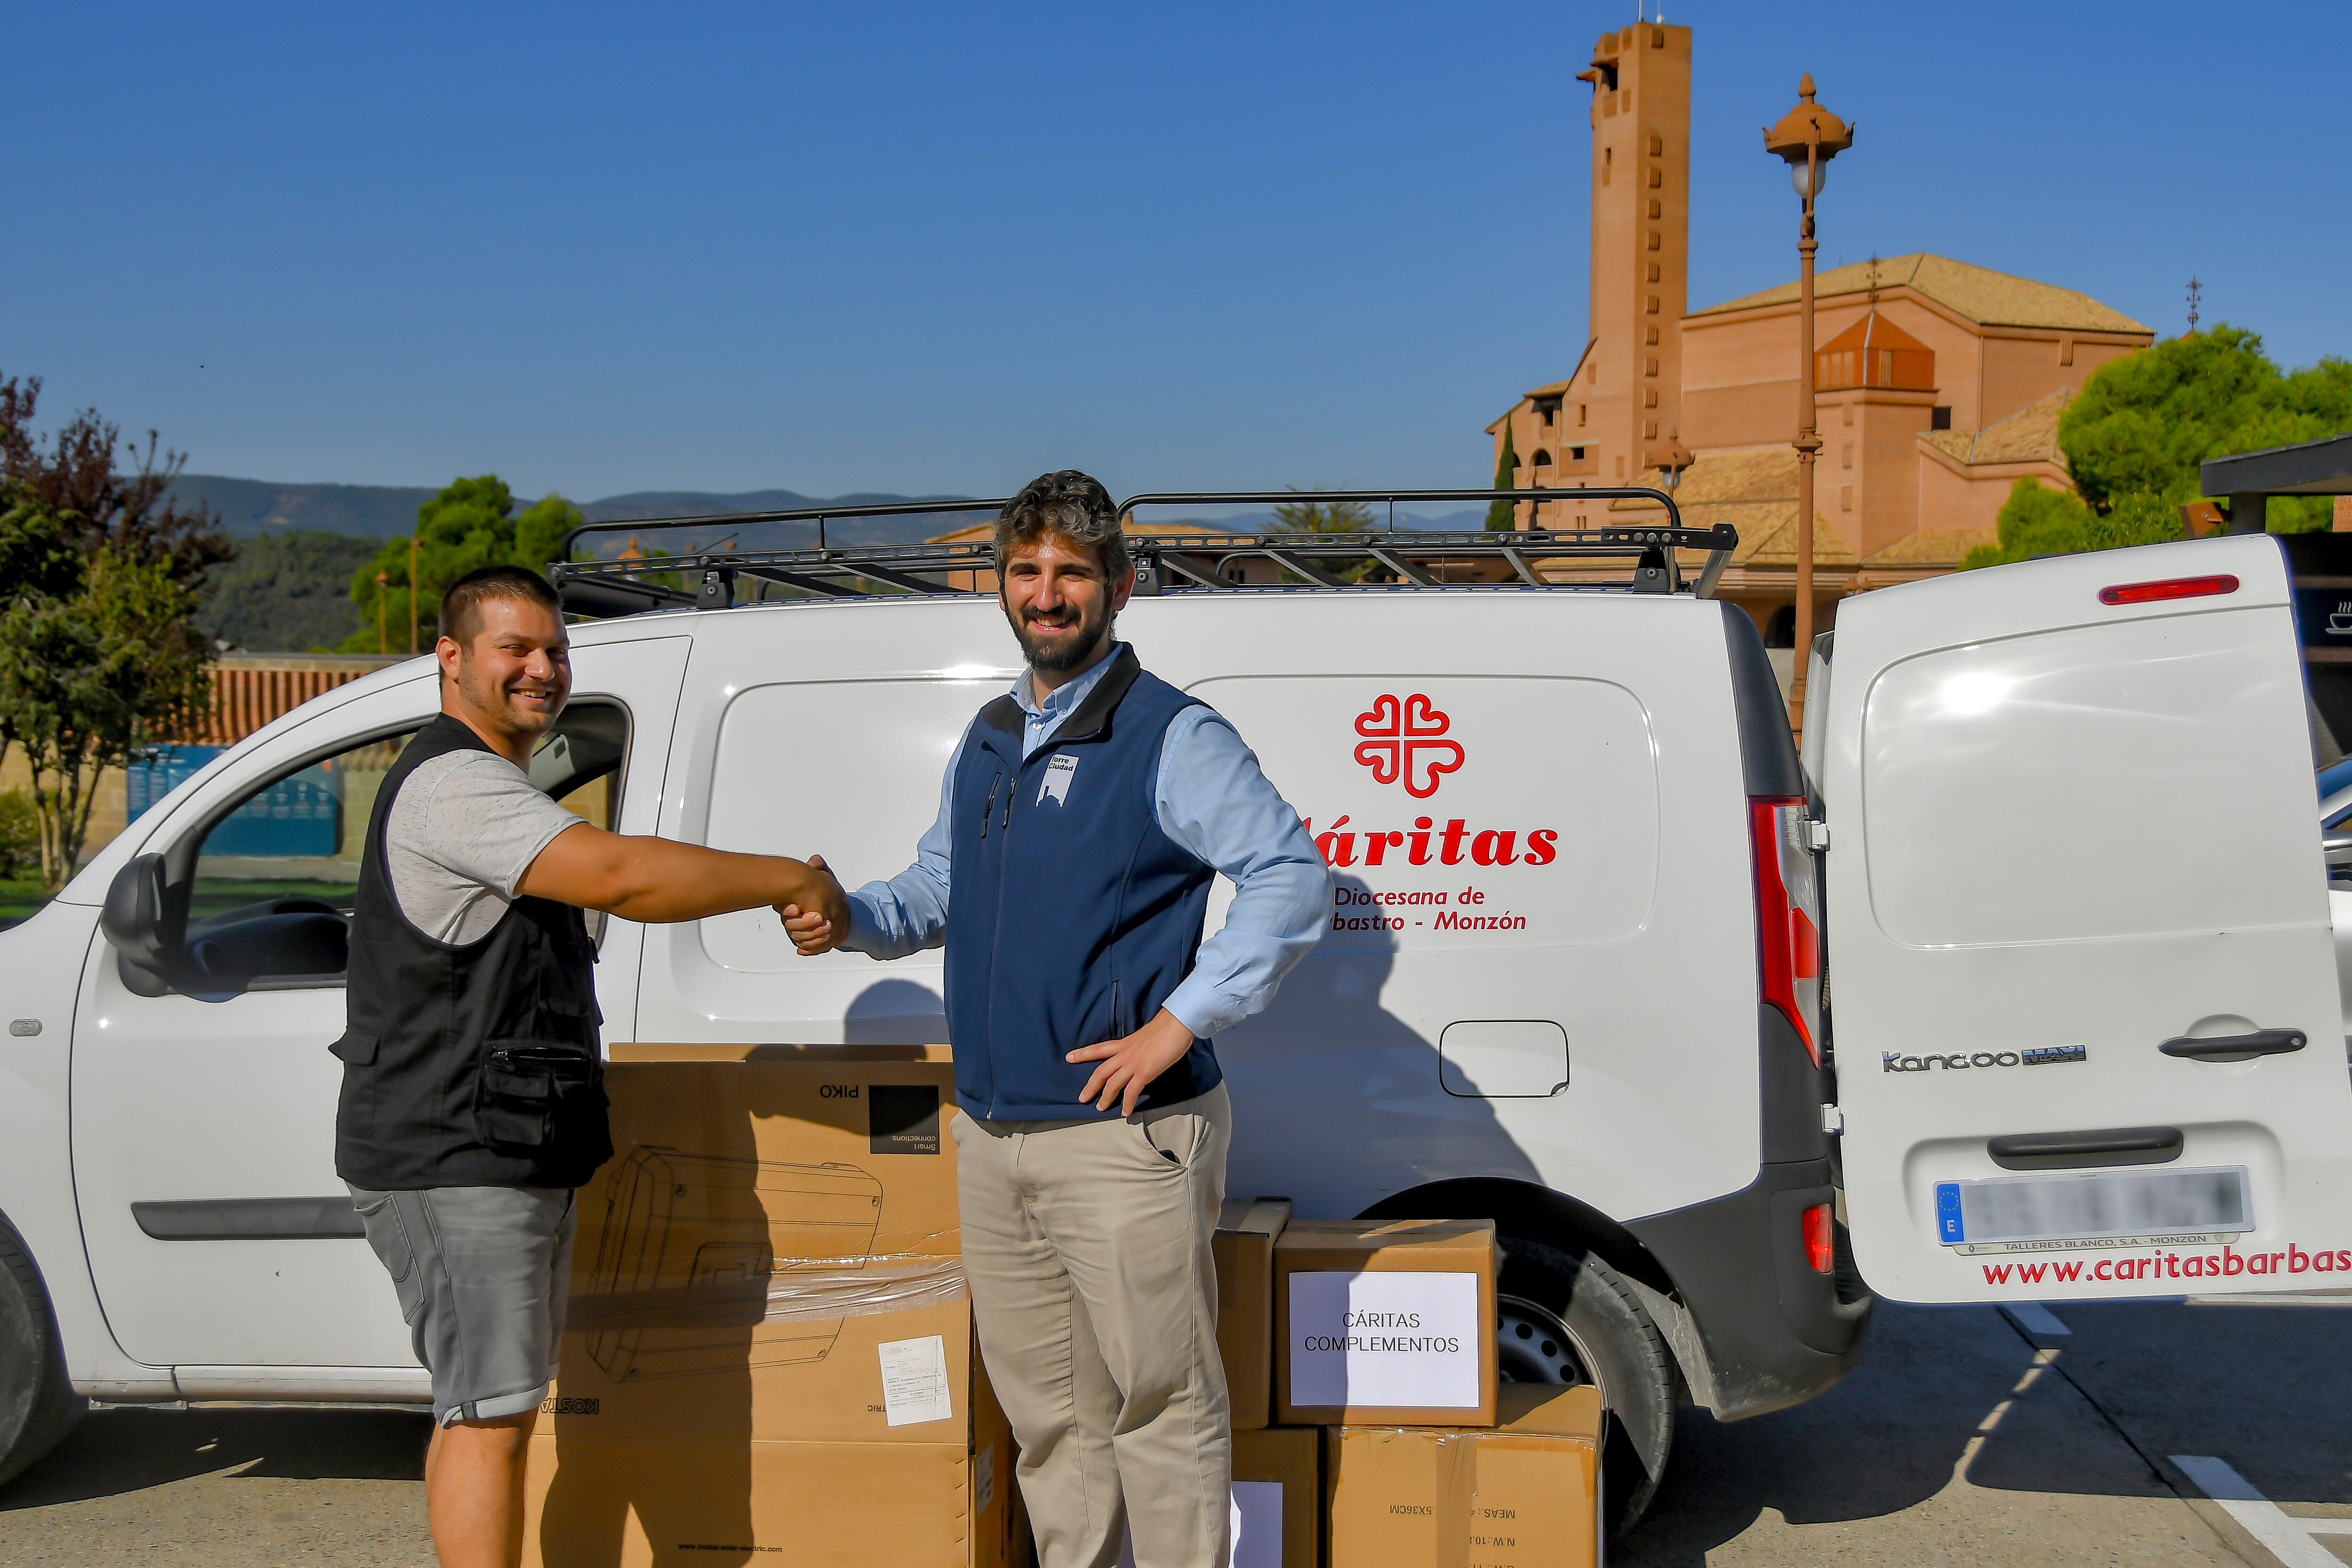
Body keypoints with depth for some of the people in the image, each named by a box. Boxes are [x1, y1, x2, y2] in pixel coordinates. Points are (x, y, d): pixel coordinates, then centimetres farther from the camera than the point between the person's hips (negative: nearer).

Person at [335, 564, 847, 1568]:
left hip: (512, 1161, 11)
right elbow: (617, 875, -28)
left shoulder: (490, 787, 21)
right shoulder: (452, 784, -16)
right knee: (491, 1415, -9)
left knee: (482, 1409, 14)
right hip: (454, 1165, -11)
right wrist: (795, 879, -21)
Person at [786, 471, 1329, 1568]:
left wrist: (1180, 1023, -17)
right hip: (991, 1137, 7)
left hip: (1124, 1138, -7)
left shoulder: (1171, 737, -8)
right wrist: (848, 917, 3)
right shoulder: (988, 740, 15)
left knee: (1161, 1404, 0)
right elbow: (938, 887, 25)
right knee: (1045, 1406, 16)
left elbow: (1292, 875, -13)